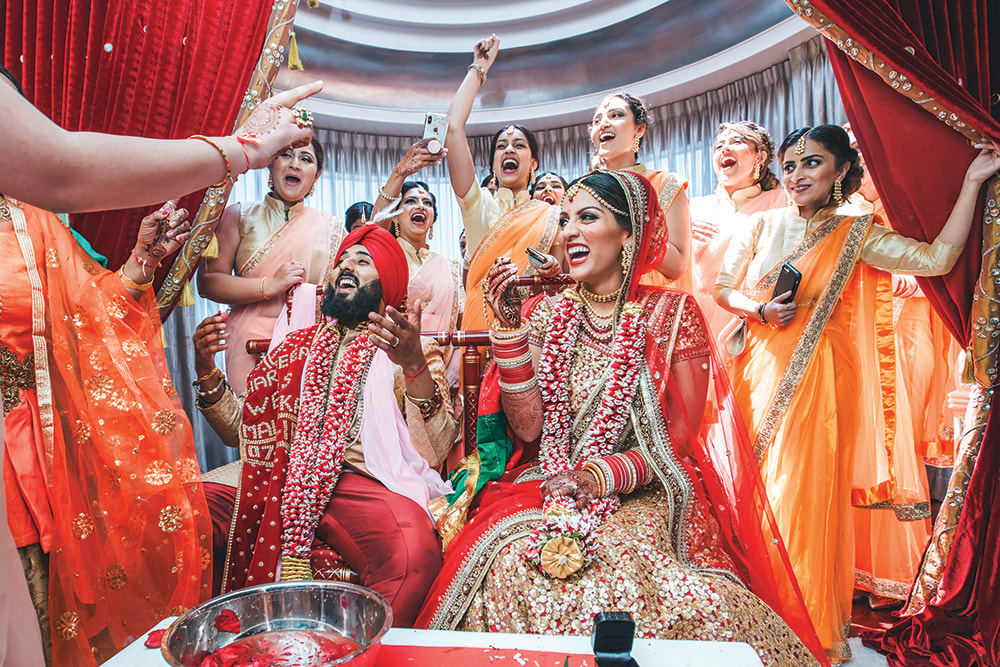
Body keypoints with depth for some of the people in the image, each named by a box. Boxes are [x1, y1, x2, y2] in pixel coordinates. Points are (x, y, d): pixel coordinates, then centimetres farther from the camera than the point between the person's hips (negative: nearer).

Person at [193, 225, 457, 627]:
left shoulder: (414, 352, 9)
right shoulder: (299, 346, 24)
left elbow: (433, 453, -6)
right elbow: (241, 432, 22)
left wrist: (415, 366, -21)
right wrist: (206, 371, 6)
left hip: (361, 486, -4)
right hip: (282, 485, 5)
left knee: (416, 552, -35)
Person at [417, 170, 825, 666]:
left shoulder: (670, 312, -1)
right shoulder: (543, 314, 6)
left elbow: (682, 435, -3)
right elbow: (528, 429, -3)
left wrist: (601, 475, -15)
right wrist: (509, 327, -10)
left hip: (643, 496, -1)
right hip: (548, 488, 2)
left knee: (619, 572, -30)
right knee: (511, 565, -26)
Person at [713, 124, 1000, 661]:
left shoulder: (857, 234, 3)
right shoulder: (762, 226, 8)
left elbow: (937, 258, -6)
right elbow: (723, 289, 9)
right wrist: (762, 311, -8)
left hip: (818, 380, -2)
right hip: (761, 372, 2)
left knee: (807, 492, -2)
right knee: (758, 490, 6)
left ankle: (813, 625, 17)